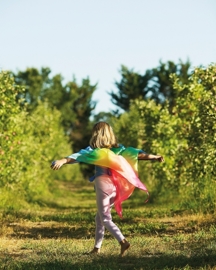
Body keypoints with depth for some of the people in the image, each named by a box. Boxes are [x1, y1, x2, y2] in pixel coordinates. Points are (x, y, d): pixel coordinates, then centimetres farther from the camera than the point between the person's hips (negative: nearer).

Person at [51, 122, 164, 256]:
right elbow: (137, 153, 12)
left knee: (105, 218, -1)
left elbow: (79, 155, -21)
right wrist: (155, 157, 21)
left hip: (103, 184, -6)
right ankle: (97, 247, 22)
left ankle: (123, 241, -20)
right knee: (100, 216, 19)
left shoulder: (96, 150, -6)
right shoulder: (118, 148, 9)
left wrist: (62, 161, -34)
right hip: (116, 186, 6)